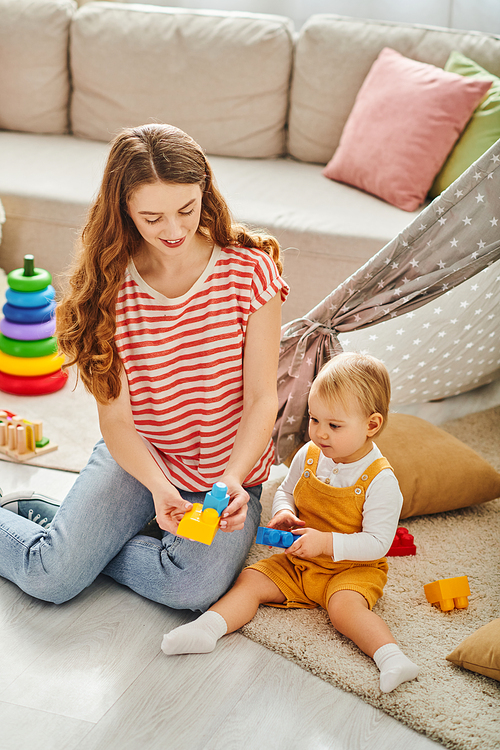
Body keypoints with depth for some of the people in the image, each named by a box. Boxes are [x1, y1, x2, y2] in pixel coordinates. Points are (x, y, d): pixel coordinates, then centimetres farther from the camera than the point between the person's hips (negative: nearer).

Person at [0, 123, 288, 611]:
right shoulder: (110, 286, -10)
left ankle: (82, 541, 0)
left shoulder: (249, 270, -12)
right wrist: (159, 488, -28)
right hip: (136, 458, 1)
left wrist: (232, 480, -28)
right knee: (51, 579, -17)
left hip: (231, 470, 0)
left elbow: (262, 399, -11)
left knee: (194, 586, -27)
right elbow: (116, 417, -10)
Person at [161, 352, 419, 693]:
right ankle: (207, 628, -25)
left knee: (344, 605, -34)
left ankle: (391, 656, -42)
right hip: (298, 564, 6)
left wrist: (327, 542, -27)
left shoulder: (380, 480, -18)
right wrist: (283, 513, -7)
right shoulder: (308, 456, -1)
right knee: (251, 579, -12)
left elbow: (377, 543, -18)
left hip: (353, 568, -6)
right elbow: (286, 491, 17)